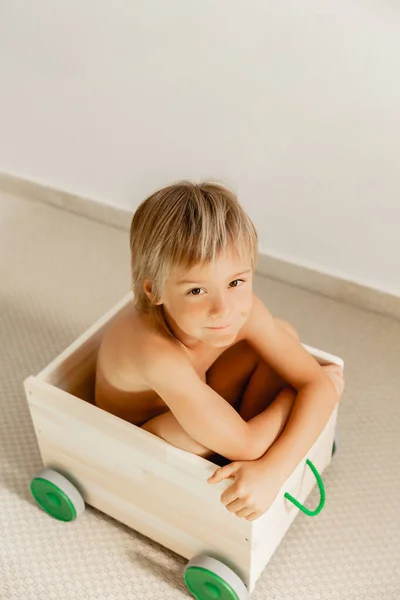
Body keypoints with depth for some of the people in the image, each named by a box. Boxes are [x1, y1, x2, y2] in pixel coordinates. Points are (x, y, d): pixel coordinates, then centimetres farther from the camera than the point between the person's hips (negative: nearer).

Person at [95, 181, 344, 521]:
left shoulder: (245, 312, -27)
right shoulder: (157, 351, -43)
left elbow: (319, 384, -24)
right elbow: (244, 446, -38)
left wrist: (272, 470, -38)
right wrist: (298, 390, -24)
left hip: (196, 404, 6)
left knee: (284, 334, -11)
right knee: (191, 431, -38)